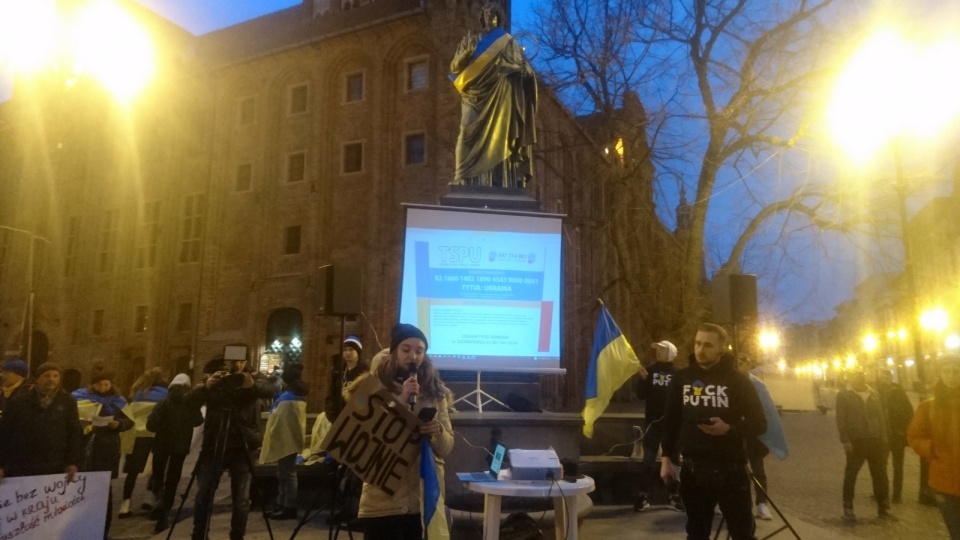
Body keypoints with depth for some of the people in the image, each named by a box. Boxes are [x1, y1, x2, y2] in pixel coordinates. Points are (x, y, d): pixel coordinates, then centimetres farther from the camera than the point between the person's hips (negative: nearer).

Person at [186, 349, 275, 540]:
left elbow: (269, 390, -18)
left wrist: (253, 385, -39)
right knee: (203, 496, 2)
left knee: (241, 501, 2)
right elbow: (189, 401, -5)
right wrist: (205, 386, -24)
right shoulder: (214, 382, 9)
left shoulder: (254, 380, 4)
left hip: (242, 448, -1)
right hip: (213, 446, 1)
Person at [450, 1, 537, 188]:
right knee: (470, 136, -12)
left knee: (496, 135, -11)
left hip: (497, 96, -2)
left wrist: (524, 70, -18)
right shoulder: (471, 41, 19)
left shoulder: (507, 41, 13)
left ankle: (498, 183, -14)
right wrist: (467, 51, -8)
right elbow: (455, 66, 9)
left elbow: (519, 66, 5)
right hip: (475, 96, 2)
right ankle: (467, 180, -16)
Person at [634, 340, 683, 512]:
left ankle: (674, 496, 17)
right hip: (652, 420, 1)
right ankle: (643, 495, 7)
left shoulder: (677, 373, 1)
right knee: (649, 458, 3)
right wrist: (643, 379, -14)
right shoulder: (650, 370, 6)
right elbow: (641, 394, 1)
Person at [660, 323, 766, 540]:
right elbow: (671, 420, 10)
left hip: (730, 469, -3)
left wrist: (729, 429, -21)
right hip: (693, 469, 3)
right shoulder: (682, 378, 3)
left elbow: (759, 423, -4)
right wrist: (667, 457, 5)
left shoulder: (737, 380, -5)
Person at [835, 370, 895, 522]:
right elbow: (841, 419, -6)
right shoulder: (844, 395, -1)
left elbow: (881, 416, 14)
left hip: (875, 440, 4)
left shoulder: (874, 394, 13)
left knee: (880, 475, 9)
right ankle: (848, 509, 10)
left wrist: (883, 437, 4)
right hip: (856, 441, -4)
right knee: (850, 475, 2)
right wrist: (845, 440, -14)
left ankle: (883, 508, 21)